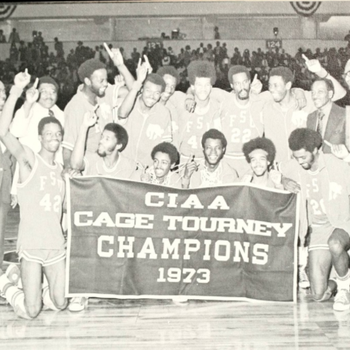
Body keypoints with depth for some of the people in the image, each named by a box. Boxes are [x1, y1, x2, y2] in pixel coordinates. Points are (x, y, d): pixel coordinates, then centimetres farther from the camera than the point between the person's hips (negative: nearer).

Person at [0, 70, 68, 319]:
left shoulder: (60, 169, 14)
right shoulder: (29, 158, -3)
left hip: (56, 245, 5)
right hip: (31, 243, -5)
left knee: (60, 304, -1)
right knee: (30, 312, -5)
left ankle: (32, 291, 28)